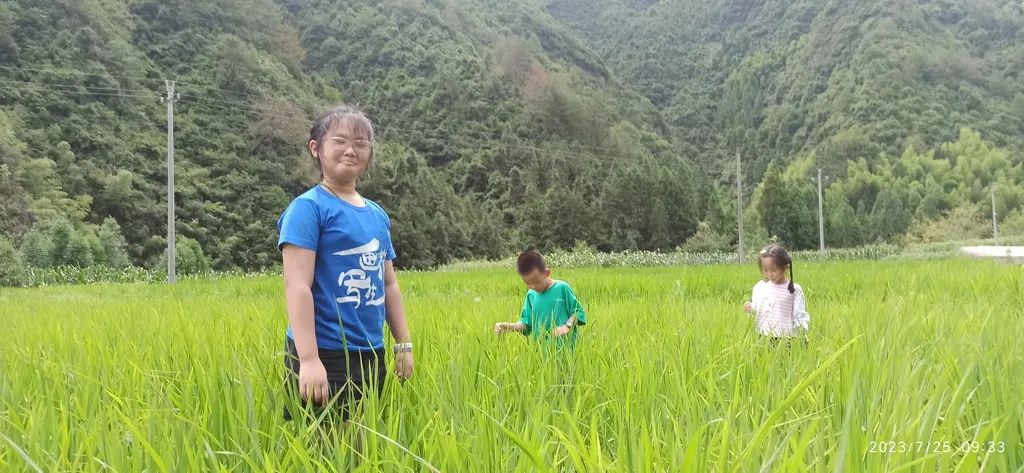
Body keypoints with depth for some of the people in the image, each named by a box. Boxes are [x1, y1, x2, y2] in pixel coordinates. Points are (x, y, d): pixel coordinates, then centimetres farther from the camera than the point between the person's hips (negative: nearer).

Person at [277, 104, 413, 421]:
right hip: (325, 356, -7)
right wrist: (308, 359, -22)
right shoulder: (308, 208, -8)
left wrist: (404, 345, 15)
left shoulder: (378, 215, 13)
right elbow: (297, 285, -16)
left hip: (371, 357, 7)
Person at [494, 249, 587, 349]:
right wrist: (510, 326, -7)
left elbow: (578, 312, -1)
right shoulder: (531, 295, 6)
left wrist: (567, 326, -18)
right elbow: (526, 323, 11)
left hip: (564, 349, -4)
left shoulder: (562, 288, -6)